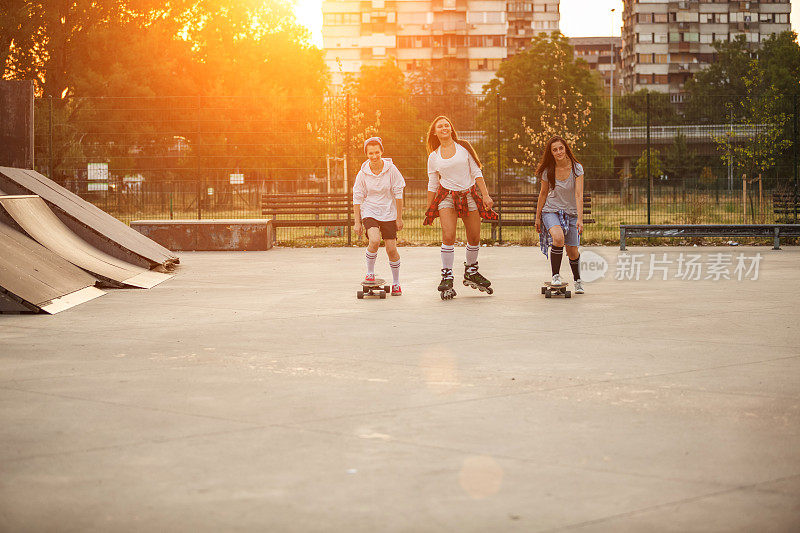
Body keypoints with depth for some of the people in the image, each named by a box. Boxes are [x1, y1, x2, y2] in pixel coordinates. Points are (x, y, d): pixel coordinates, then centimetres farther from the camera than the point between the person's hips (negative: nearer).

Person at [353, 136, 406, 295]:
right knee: (374, 240, -26)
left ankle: (396, 283, 16)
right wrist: (357, 222, -1)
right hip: (369, 212, 0)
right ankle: (370, 273, -3)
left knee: (391, 249, -3)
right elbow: (357, 199, 2)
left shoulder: (391, 169, -8)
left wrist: (399, 218, -2)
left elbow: (398, 194, -2)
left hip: (388, 213, 0)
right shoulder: (363, 173, -5)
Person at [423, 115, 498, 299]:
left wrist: (485, 195, -4)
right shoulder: (433, 156, 7)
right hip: (447, 196, -1)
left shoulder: (463, 147, 4)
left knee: (475, 238, 4)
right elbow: (432, 185, 13)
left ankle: (471, 273, 26)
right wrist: (428, 211, 11)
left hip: (469, 195, 1)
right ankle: (447, 278, -12)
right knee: (448, 237, -18)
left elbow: (476, 172, 5)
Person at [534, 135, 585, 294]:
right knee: (558, 237, -30)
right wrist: (537, 217, 8)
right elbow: (543, 194, 6)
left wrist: (580, 219, -28)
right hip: (551, 211, 0)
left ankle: (578, 280, 30)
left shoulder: (577, 168, -12)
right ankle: (555, 275, -15)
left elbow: (579, 195, -19)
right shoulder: (548, 171, -7)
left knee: (572, 251, 1)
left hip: (571, 213, 0)